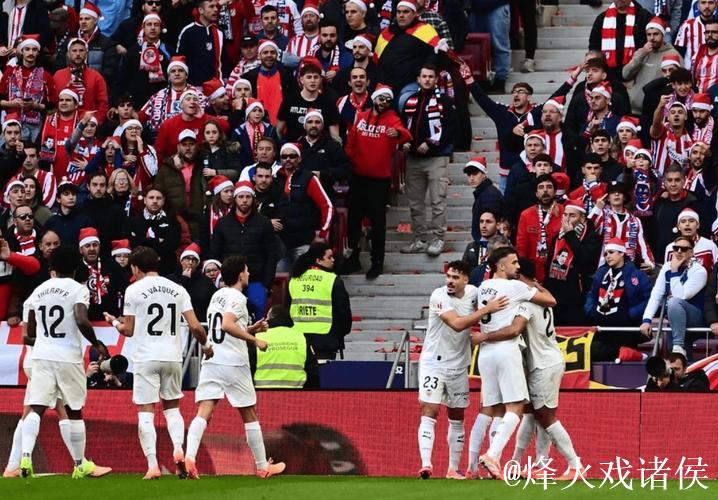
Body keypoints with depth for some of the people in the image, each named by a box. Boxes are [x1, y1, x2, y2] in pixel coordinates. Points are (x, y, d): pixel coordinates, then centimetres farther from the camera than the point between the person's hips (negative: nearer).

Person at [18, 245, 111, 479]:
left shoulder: (38, 291, 10)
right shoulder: (78, 290, -5)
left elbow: (30, 334, 15)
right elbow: (82, 321, -21)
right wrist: (97, 344, -5)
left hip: (41, 355, 3)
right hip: (68, 358, -3)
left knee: (36, 409, -4)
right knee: (74, 411, 11)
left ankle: (26, 456, -25)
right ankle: (80, 464, 22)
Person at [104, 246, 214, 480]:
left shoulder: (134, 290, -2)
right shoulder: (177, 290, 6)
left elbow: (129, 330, 0)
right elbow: (195, 326, 1)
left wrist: (114, 322, 21)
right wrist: (206, 345, 19)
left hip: (146, 358, -3)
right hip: (173, 356, 3)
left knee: (145, 412, -1)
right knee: (172, 407, 18)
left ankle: (152, 465, -10)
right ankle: (178, 449, -6)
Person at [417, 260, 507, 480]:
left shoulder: (473, 292, -1)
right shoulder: (439, 296, -18)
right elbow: (457, 324, -30)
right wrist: (487, 309, -31)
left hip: (458, 366, 6)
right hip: (433, 362, -6)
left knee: (457, 418, 10)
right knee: (429, 413, -15)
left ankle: (453, 469, 18)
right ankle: (425, 465, -23)